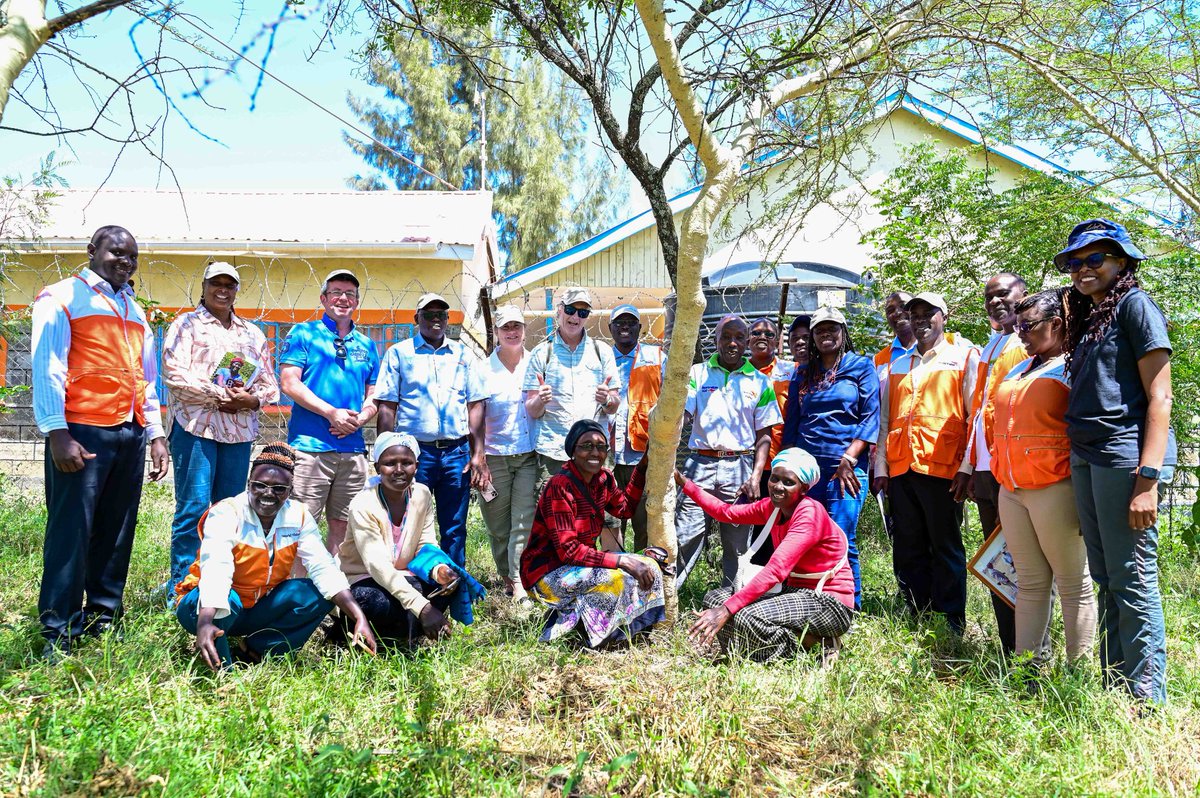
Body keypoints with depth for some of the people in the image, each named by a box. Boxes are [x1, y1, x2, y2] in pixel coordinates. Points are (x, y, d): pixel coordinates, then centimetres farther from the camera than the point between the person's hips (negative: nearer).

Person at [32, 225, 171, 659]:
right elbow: (46, 368, -6)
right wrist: (56, 433, -15)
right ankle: (57, 632, 3)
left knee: (116, 532, 8)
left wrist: (156, 434, 15)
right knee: (71, 530, -5)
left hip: (130, 435, 6)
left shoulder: (135, 311, 22)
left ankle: (103, 618, 17)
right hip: (81, 433, -6)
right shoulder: (63, 297, 3)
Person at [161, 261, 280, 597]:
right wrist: (222, 396, -12)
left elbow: (269, 382, 16)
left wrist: (252, 399, -5)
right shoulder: (186, 324, 6)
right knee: (193, 506, -7)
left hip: (240, 429, 5)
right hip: (196, 425, -4)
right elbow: (175, 375, -7)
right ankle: (181, 588, 2)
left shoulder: (252, 333, 20)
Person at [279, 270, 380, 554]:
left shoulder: (366, 345, 17)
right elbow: (289, 383, -6)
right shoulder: (304, 334, 4)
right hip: (310, 446, -4)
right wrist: (332, 413, -13)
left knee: (342, 526, 9)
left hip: (353, 449, 5)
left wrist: (359, 419, -4)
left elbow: (373, 396, 18)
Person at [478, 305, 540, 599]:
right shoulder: (484, 370, 1)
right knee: (498, 527, 8)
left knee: (524, 523, -7)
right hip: (495, 458, 0)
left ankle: (520, 582, -5)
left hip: (530, 456, 0)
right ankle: (506, 577, 25)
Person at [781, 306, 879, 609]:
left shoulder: (862, 366, 6)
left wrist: (849, 458, -12)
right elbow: (791, 424, 18)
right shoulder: (803, 374, 18)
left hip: (846, 467, -4)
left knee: (841, 541, -9)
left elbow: (871, 416, -2)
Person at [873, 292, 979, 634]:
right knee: (908, 551, 8)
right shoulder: (896, 365, 20)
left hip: (942, 468, -4)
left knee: (946, 549, 1)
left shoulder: (965, 356, 7)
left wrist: (967, 466, -9)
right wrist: (881, 467, 9)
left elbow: (976, 414, 0)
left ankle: (951, 627, 9)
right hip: (901, 469, 5)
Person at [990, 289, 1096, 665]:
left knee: (1073, 582, 1)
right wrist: (1000, 463, 18)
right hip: (1010, 490, 8)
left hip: (1055, 489, -8)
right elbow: (995, 420, 26)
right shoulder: (1017, 370, 19)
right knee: (1029, 581, 11)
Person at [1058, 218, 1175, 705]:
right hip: (1085, 460, 8)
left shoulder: (1134, 304, -3)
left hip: (1125, 457, -8)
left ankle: (1147, 699, 7)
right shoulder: (1087, 316, 20)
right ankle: (1114, 689, 22)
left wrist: (1148, 479, -18)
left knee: (1133, 582, -4)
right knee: (1106, 580, 12)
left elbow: (1159, 398, -10)